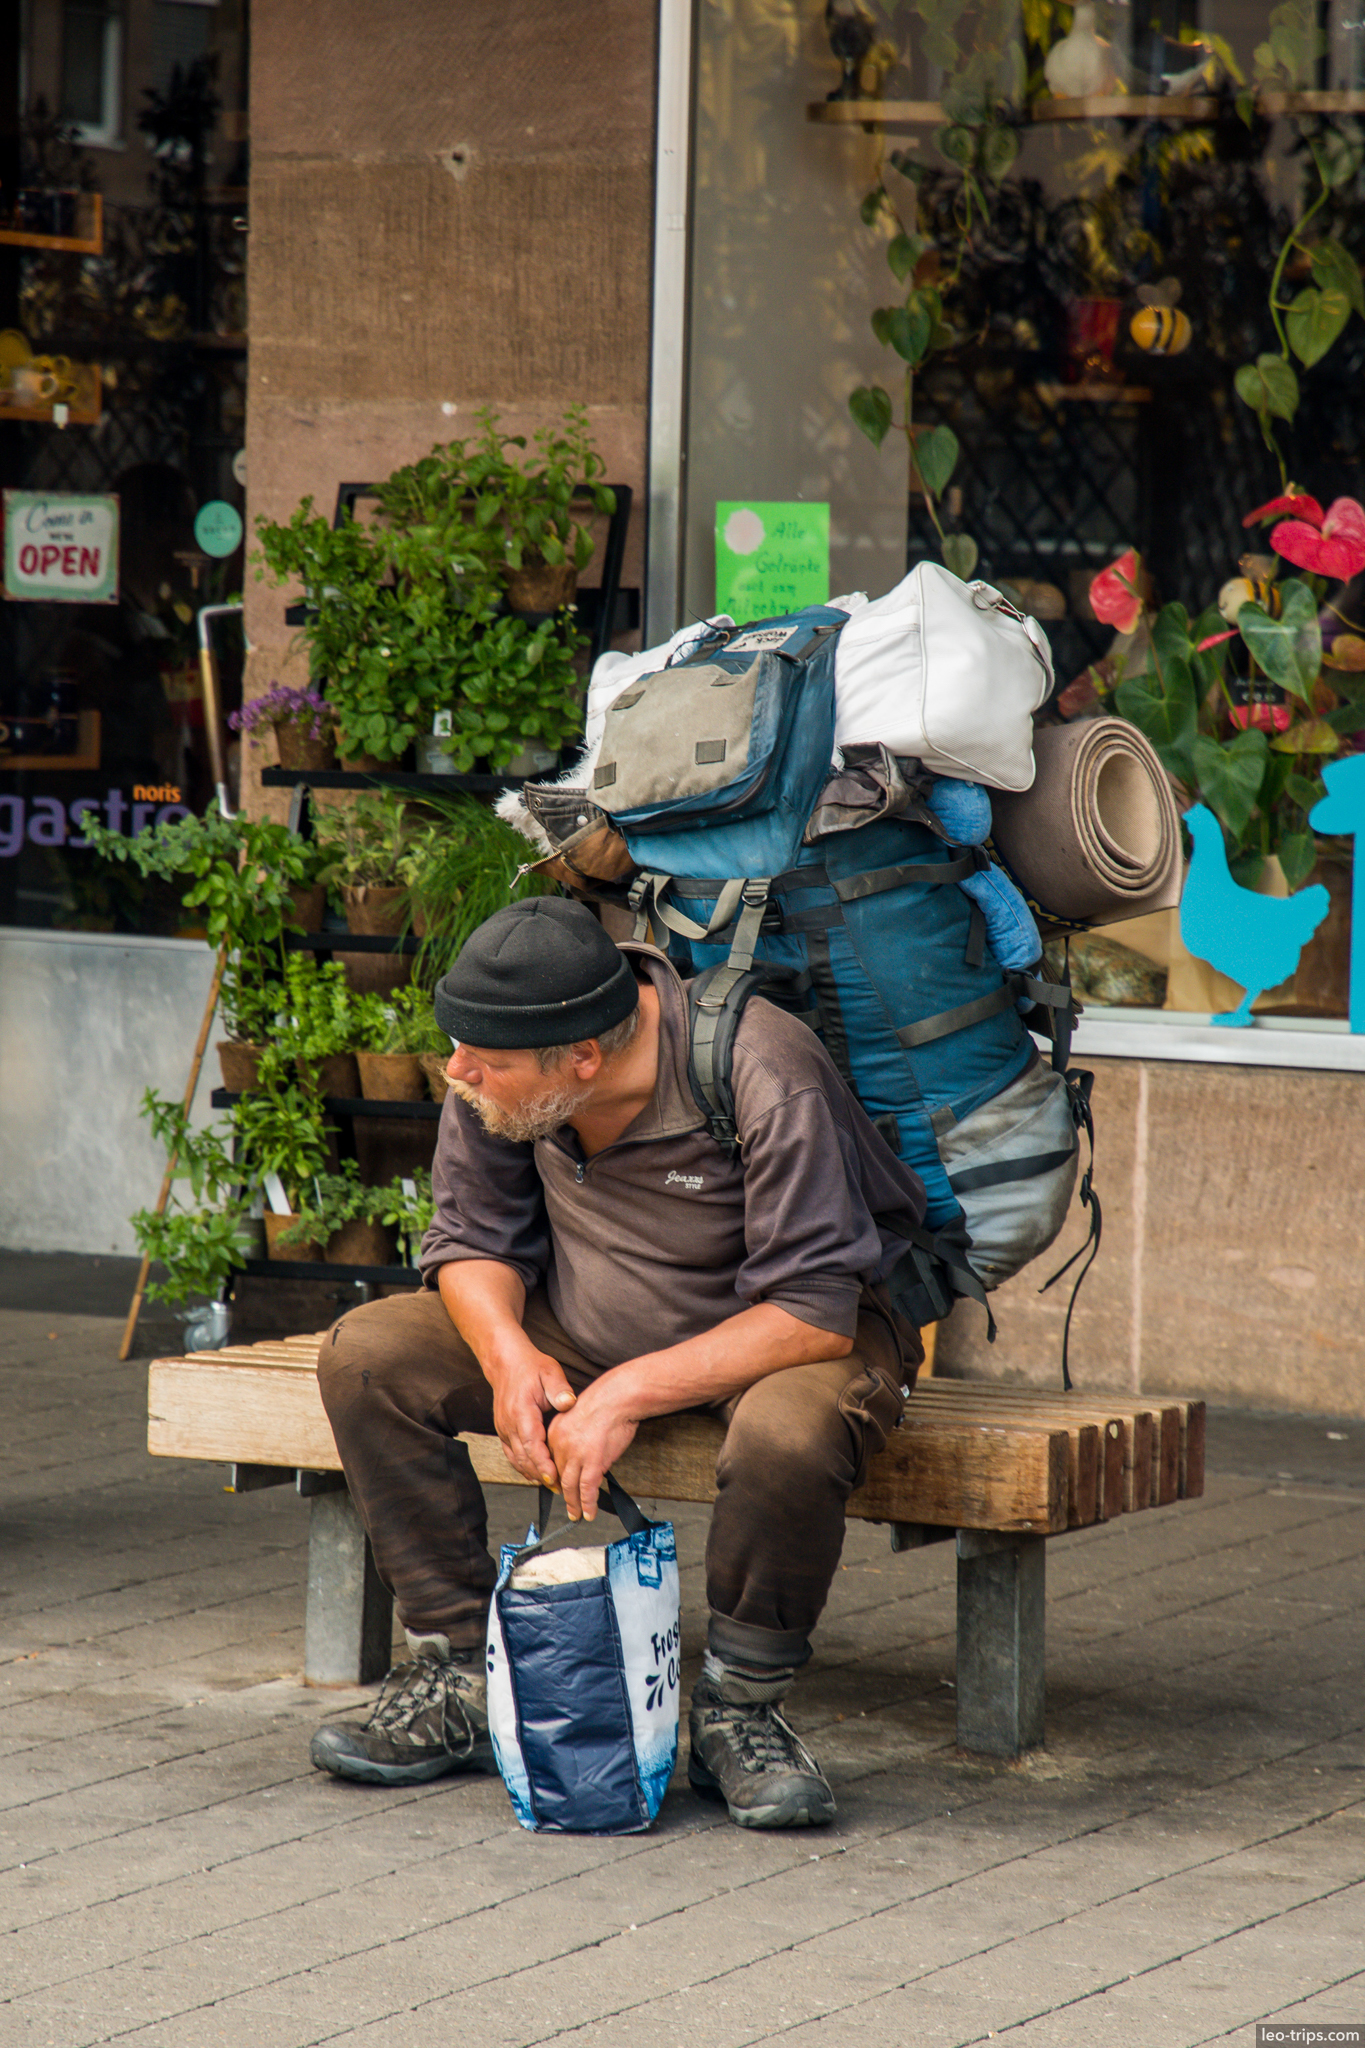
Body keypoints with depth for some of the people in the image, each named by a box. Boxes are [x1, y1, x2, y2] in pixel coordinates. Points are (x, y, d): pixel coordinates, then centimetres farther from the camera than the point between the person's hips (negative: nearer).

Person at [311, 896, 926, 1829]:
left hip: (788, 1326, -5)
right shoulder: (494, 1079, -16)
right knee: (366, 1357, -13)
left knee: (787, 1435, -41)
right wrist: (508, 1352, -24)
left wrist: (629, 1394, -34)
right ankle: (462, 1674, -6)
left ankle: (738, 1710, -14)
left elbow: (814, 1314, -30)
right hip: (585, 1321, 6)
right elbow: (474, 1237, -2)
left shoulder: (763, 1083, -32)